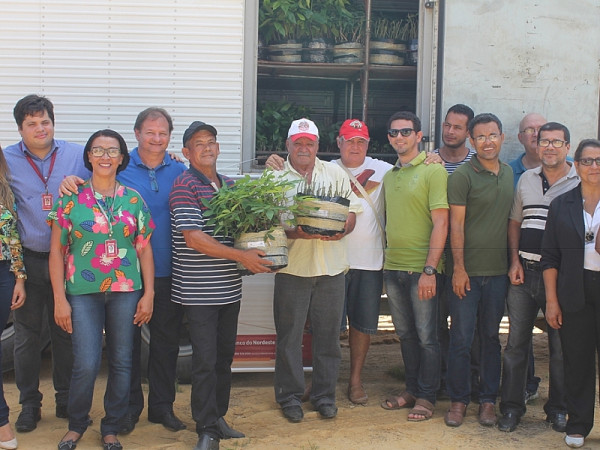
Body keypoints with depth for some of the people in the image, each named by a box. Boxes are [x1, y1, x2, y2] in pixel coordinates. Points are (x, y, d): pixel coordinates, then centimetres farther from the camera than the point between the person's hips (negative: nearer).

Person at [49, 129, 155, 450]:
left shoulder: (133, 199, 5)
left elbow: (144, 248, 6)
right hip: (83, 291, -2)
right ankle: (76, 424, 19)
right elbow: (57, 250, 0)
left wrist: (148, 294, 1)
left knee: (121, 363, 5)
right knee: (86, 365, -6)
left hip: (126, 290, 2)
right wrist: (59, 299, -4)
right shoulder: (71, 198, 1)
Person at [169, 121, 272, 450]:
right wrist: (241, 256, -20)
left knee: (224, 357, 14)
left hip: (229, 287, 7)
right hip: (198, 290, -7)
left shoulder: (230, 185, 12)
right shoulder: (184, 186, -9)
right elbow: (194, 238, -18)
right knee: (205, 360, -2)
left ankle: (218, 418, 29)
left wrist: (258, 253, 2)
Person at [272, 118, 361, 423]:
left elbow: (352, 213, 9)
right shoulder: (275, 178, 4)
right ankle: (290, 396, 19)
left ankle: (324, 395, 22)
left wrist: (340, 230, -12)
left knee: (328, 336, 8)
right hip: (292, 267, -2)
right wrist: (294, 232, -20)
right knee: (289, 336, 5)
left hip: (331, 267, 2)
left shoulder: (336, 174, 11)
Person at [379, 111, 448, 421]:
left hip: (421, 268, -6)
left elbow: (440, 223, -13)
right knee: (405, 334, 14)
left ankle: (426, 396, 14)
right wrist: (386, 261, 11)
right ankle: (412, 389, 26)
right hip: (392, 267, 6)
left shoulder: (433, 171, -8)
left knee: (426, 335, 2)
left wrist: (430, 270, -18)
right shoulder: (389, 176, 13)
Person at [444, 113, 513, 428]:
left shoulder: (508, 174, 10)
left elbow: (510, 219, 17)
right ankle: (458, 400, 14)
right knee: (461, 337, 1)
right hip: (467, 270, -5)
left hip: (498, 271, 5)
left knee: (491, 336, 11)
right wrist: (458, 267, -13)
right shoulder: (462, 175, -7)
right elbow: (456, 224, -9)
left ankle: (488, 399, 22)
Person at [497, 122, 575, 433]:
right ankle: (512, 406, 16)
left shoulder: (581, 182, -1)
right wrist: (515, 261, 5)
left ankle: (558, 408, 21)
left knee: (561, 345, 6)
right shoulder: (526, 179, 10)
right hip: (524, 272, 3)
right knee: (516, 342, 6)